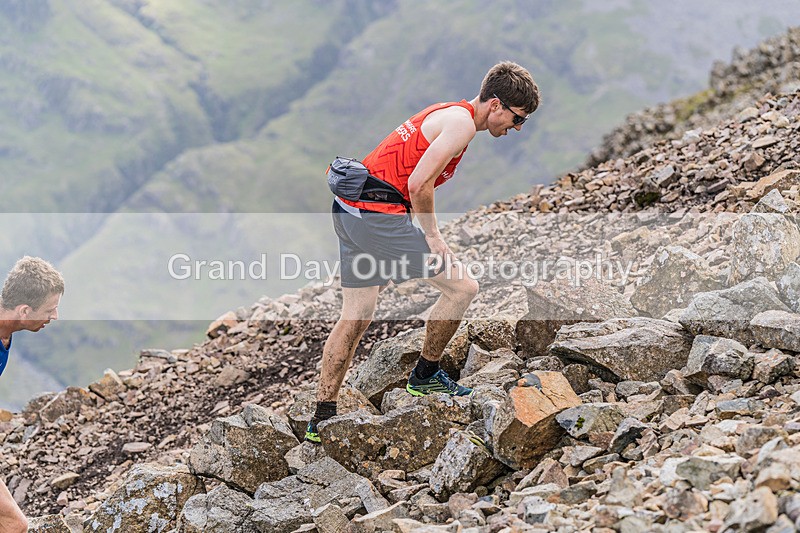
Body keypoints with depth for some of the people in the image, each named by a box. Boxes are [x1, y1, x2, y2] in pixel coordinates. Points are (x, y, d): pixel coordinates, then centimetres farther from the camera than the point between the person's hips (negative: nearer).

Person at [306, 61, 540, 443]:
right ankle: (425, 376, 13)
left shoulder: (447, 114, 20)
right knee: (462, 287, -3)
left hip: (348, 211, 10)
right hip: (378, 215, -10)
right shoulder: (462, 123, -11)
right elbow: (419, 184, -19)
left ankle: (321, 419, 17)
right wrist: (432, 236, -8)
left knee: (355, 316, 14)